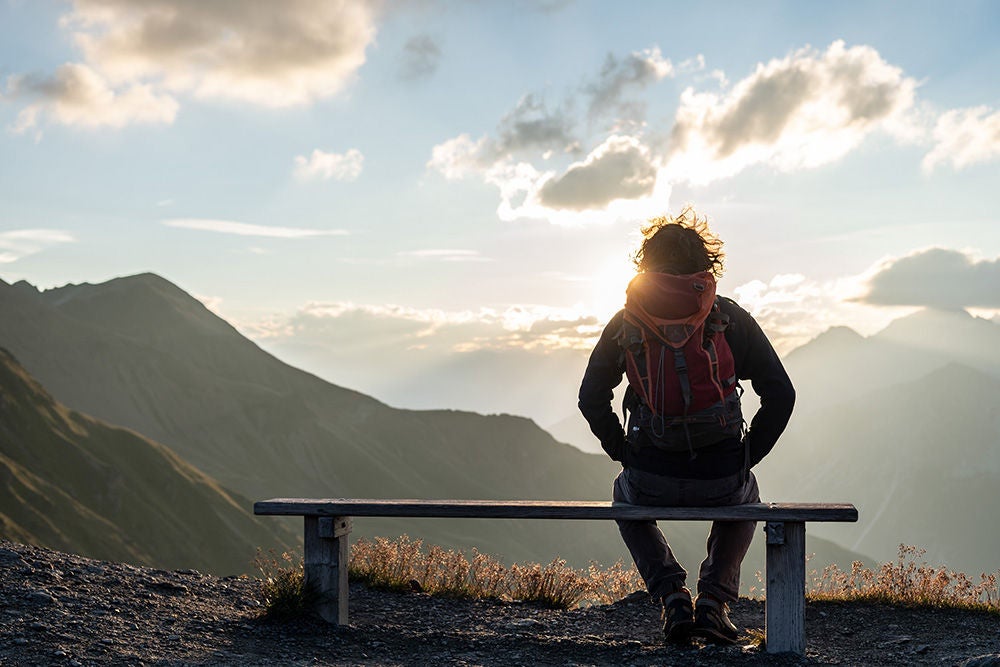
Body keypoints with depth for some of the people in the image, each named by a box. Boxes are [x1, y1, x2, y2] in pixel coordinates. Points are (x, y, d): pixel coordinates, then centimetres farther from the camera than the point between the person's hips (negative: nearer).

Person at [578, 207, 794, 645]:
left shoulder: (626, 321, 2)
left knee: (625, 497, 37)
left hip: (651, 479, 0)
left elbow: (591, 400, 5)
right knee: (745, 500, 38)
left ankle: (671, 594, 17)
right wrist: (745, 457, 8)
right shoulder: (731, 318, 0)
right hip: (721, 479, 0)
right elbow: (781, 396, 0)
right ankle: (714, 599, 17)